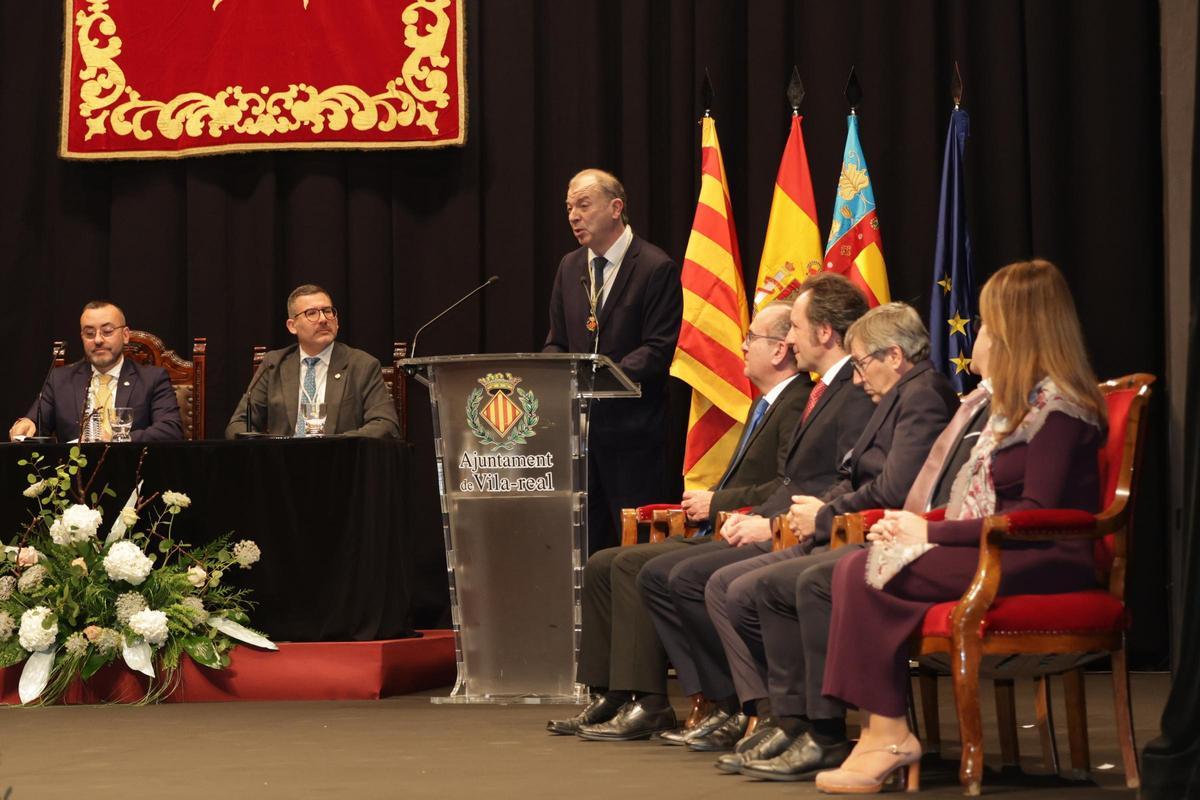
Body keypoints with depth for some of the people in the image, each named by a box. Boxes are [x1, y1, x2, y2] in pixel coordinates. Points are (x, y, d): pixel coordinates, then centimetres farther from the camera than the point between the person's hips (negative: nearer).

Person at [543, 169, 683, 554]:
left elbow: (657, 350, -13)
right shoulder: (569, 267, 14)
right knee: (585, 541, 6)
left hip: (630, 429, -6)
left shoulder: (656, 268, -7)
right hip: (579, 424, 6)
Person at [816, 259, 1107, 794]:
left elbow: (1036, 514, -19)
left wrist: (931, 532, -15)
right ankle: (880, 730, -19)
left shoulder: (1056, 403, -11)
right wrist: (913, 526, -1)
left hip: (1044, 561, -9)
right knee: (854, 566, -11)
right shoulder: (1019, 399, 20)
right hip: (993, 550, 9)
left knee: (871, 575, -21)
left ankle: (889, 735, -12)